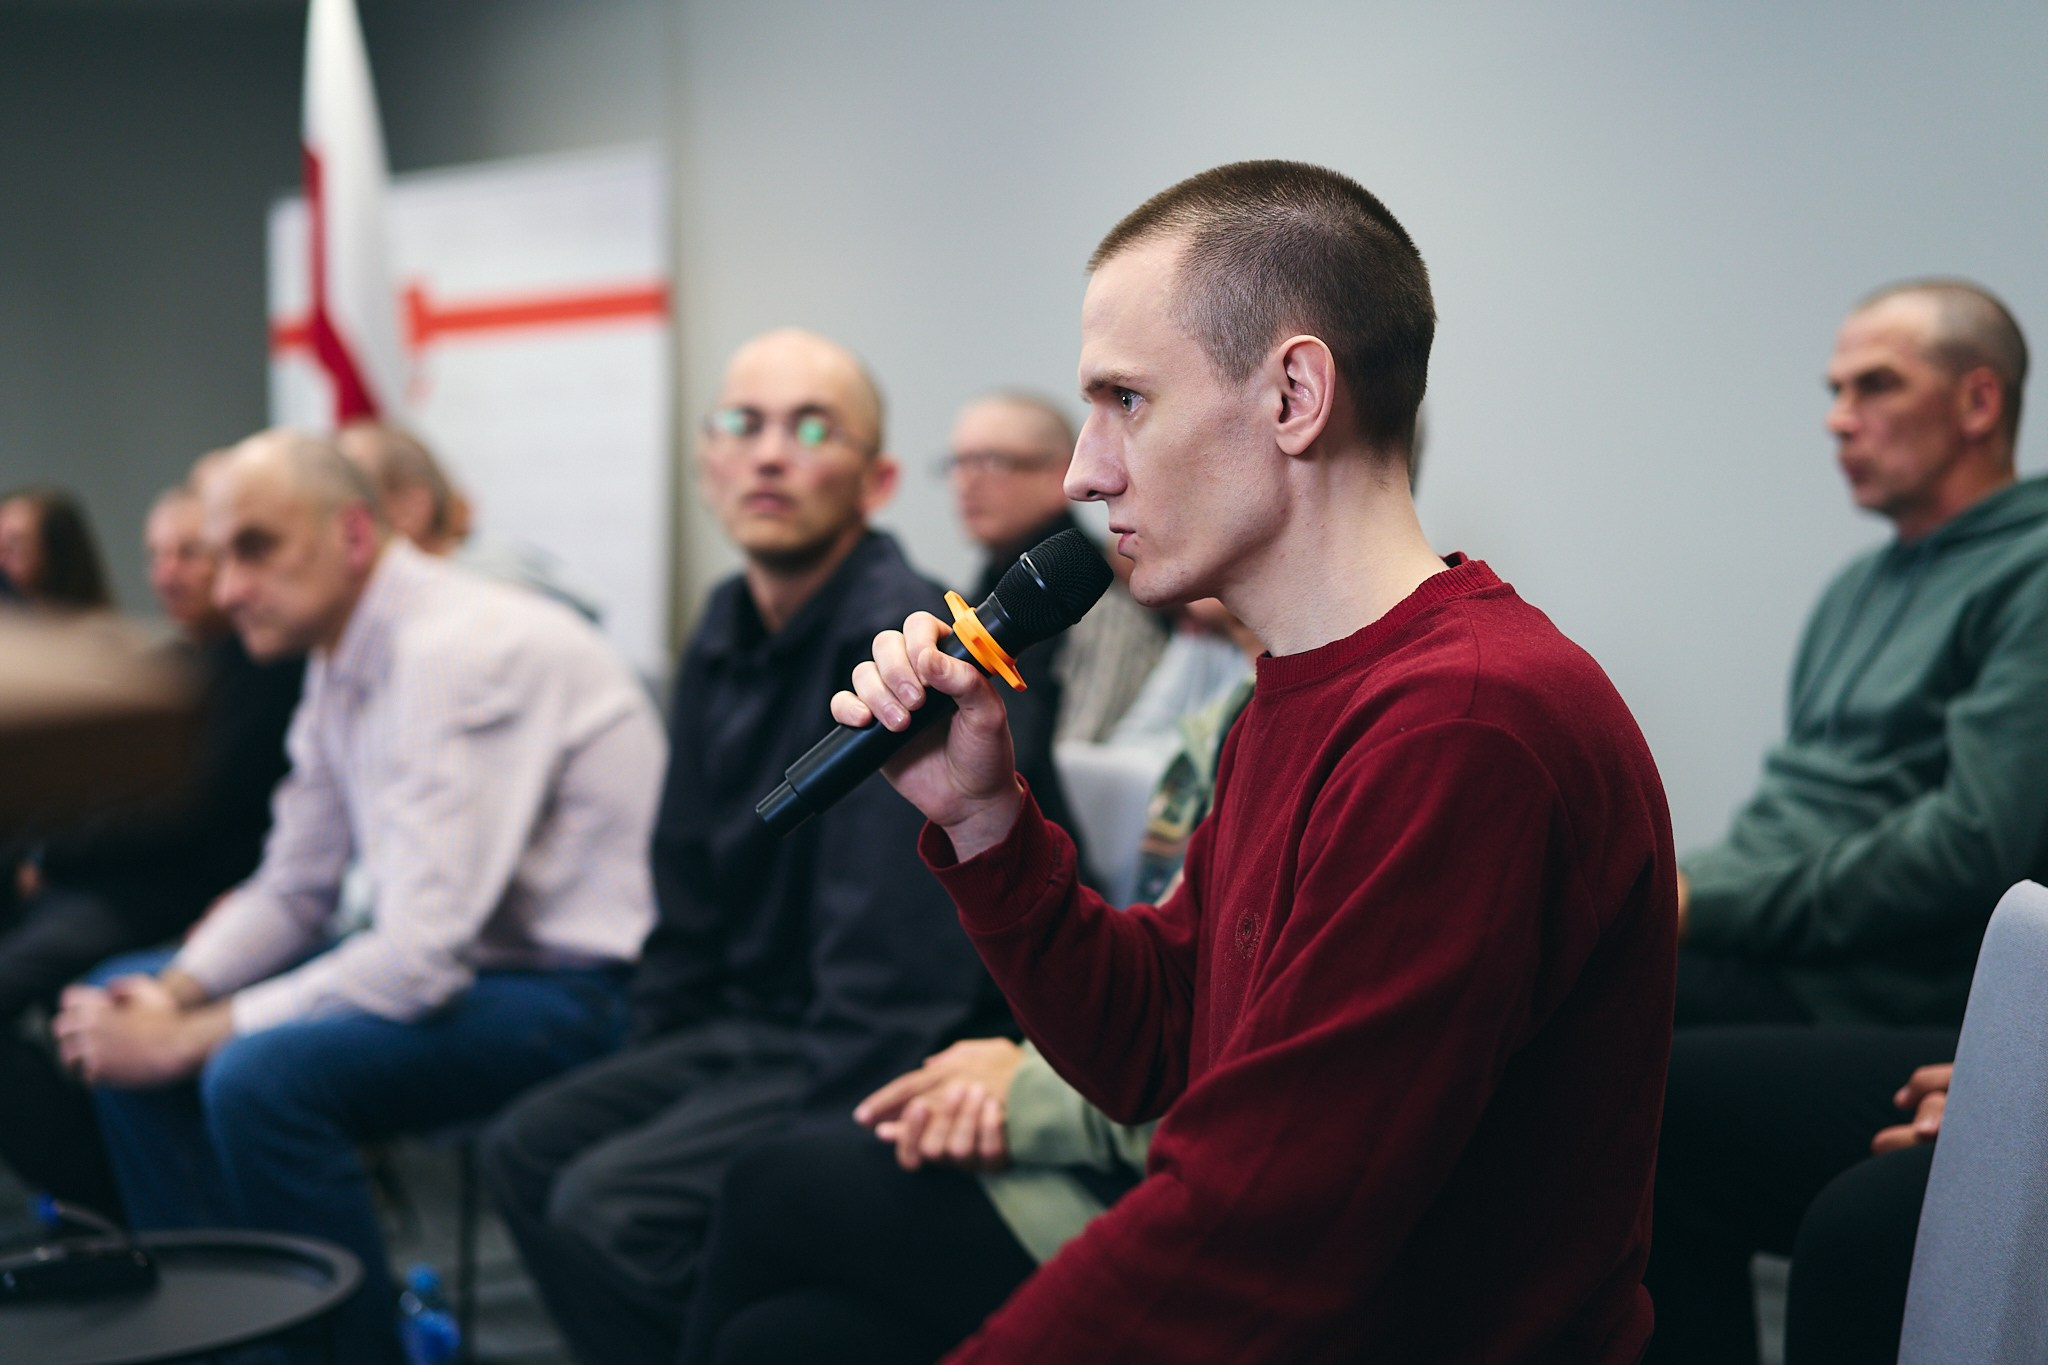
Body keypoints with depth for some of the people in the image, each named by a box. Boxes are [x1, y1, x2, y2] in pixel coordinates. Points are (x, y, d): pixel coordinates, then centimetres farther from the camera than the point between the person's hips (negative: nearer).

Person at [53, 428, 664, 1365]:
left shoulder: (460, 652, -23)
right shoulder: (344, 659, 7)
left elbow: (421, 960, -27)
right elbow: (291, 893, 15)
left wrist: (184, 1042, -20)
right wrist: (171, 996, -4)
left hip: (576, 994, -10)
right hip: (448, 956, 10)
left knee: (261, 1073, -30)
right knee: (122, 1003, 8)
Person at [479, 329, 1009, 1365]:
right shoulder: (726, 633, 9)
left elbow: (889, 983, -23)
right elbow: (690, 899, 18)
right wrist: (647, 1075, 10)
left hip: (879, 1068, -9)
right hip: (750, 1028, 9)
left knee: (609, 1206, -21)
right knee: (527, 1149, 6)